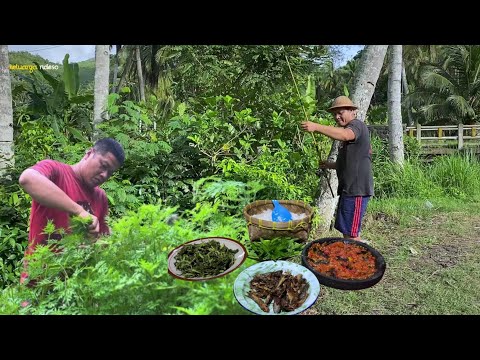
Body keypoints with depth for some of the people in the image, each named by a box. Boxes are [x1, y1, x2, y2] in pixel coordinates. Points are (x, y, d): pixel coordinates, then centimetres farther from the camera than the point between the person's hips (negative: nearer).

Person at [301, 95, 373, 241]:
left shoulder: (357, 125, -8)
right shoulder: (349, 129, 24)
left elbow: (345, 135, -34)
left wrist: (316, 127, -41)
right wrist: (331, 165, 13)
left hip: (357, 188, -10)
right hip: (349, 188, 10)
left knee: (350, 233, -8)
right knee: (346, 230, 16)